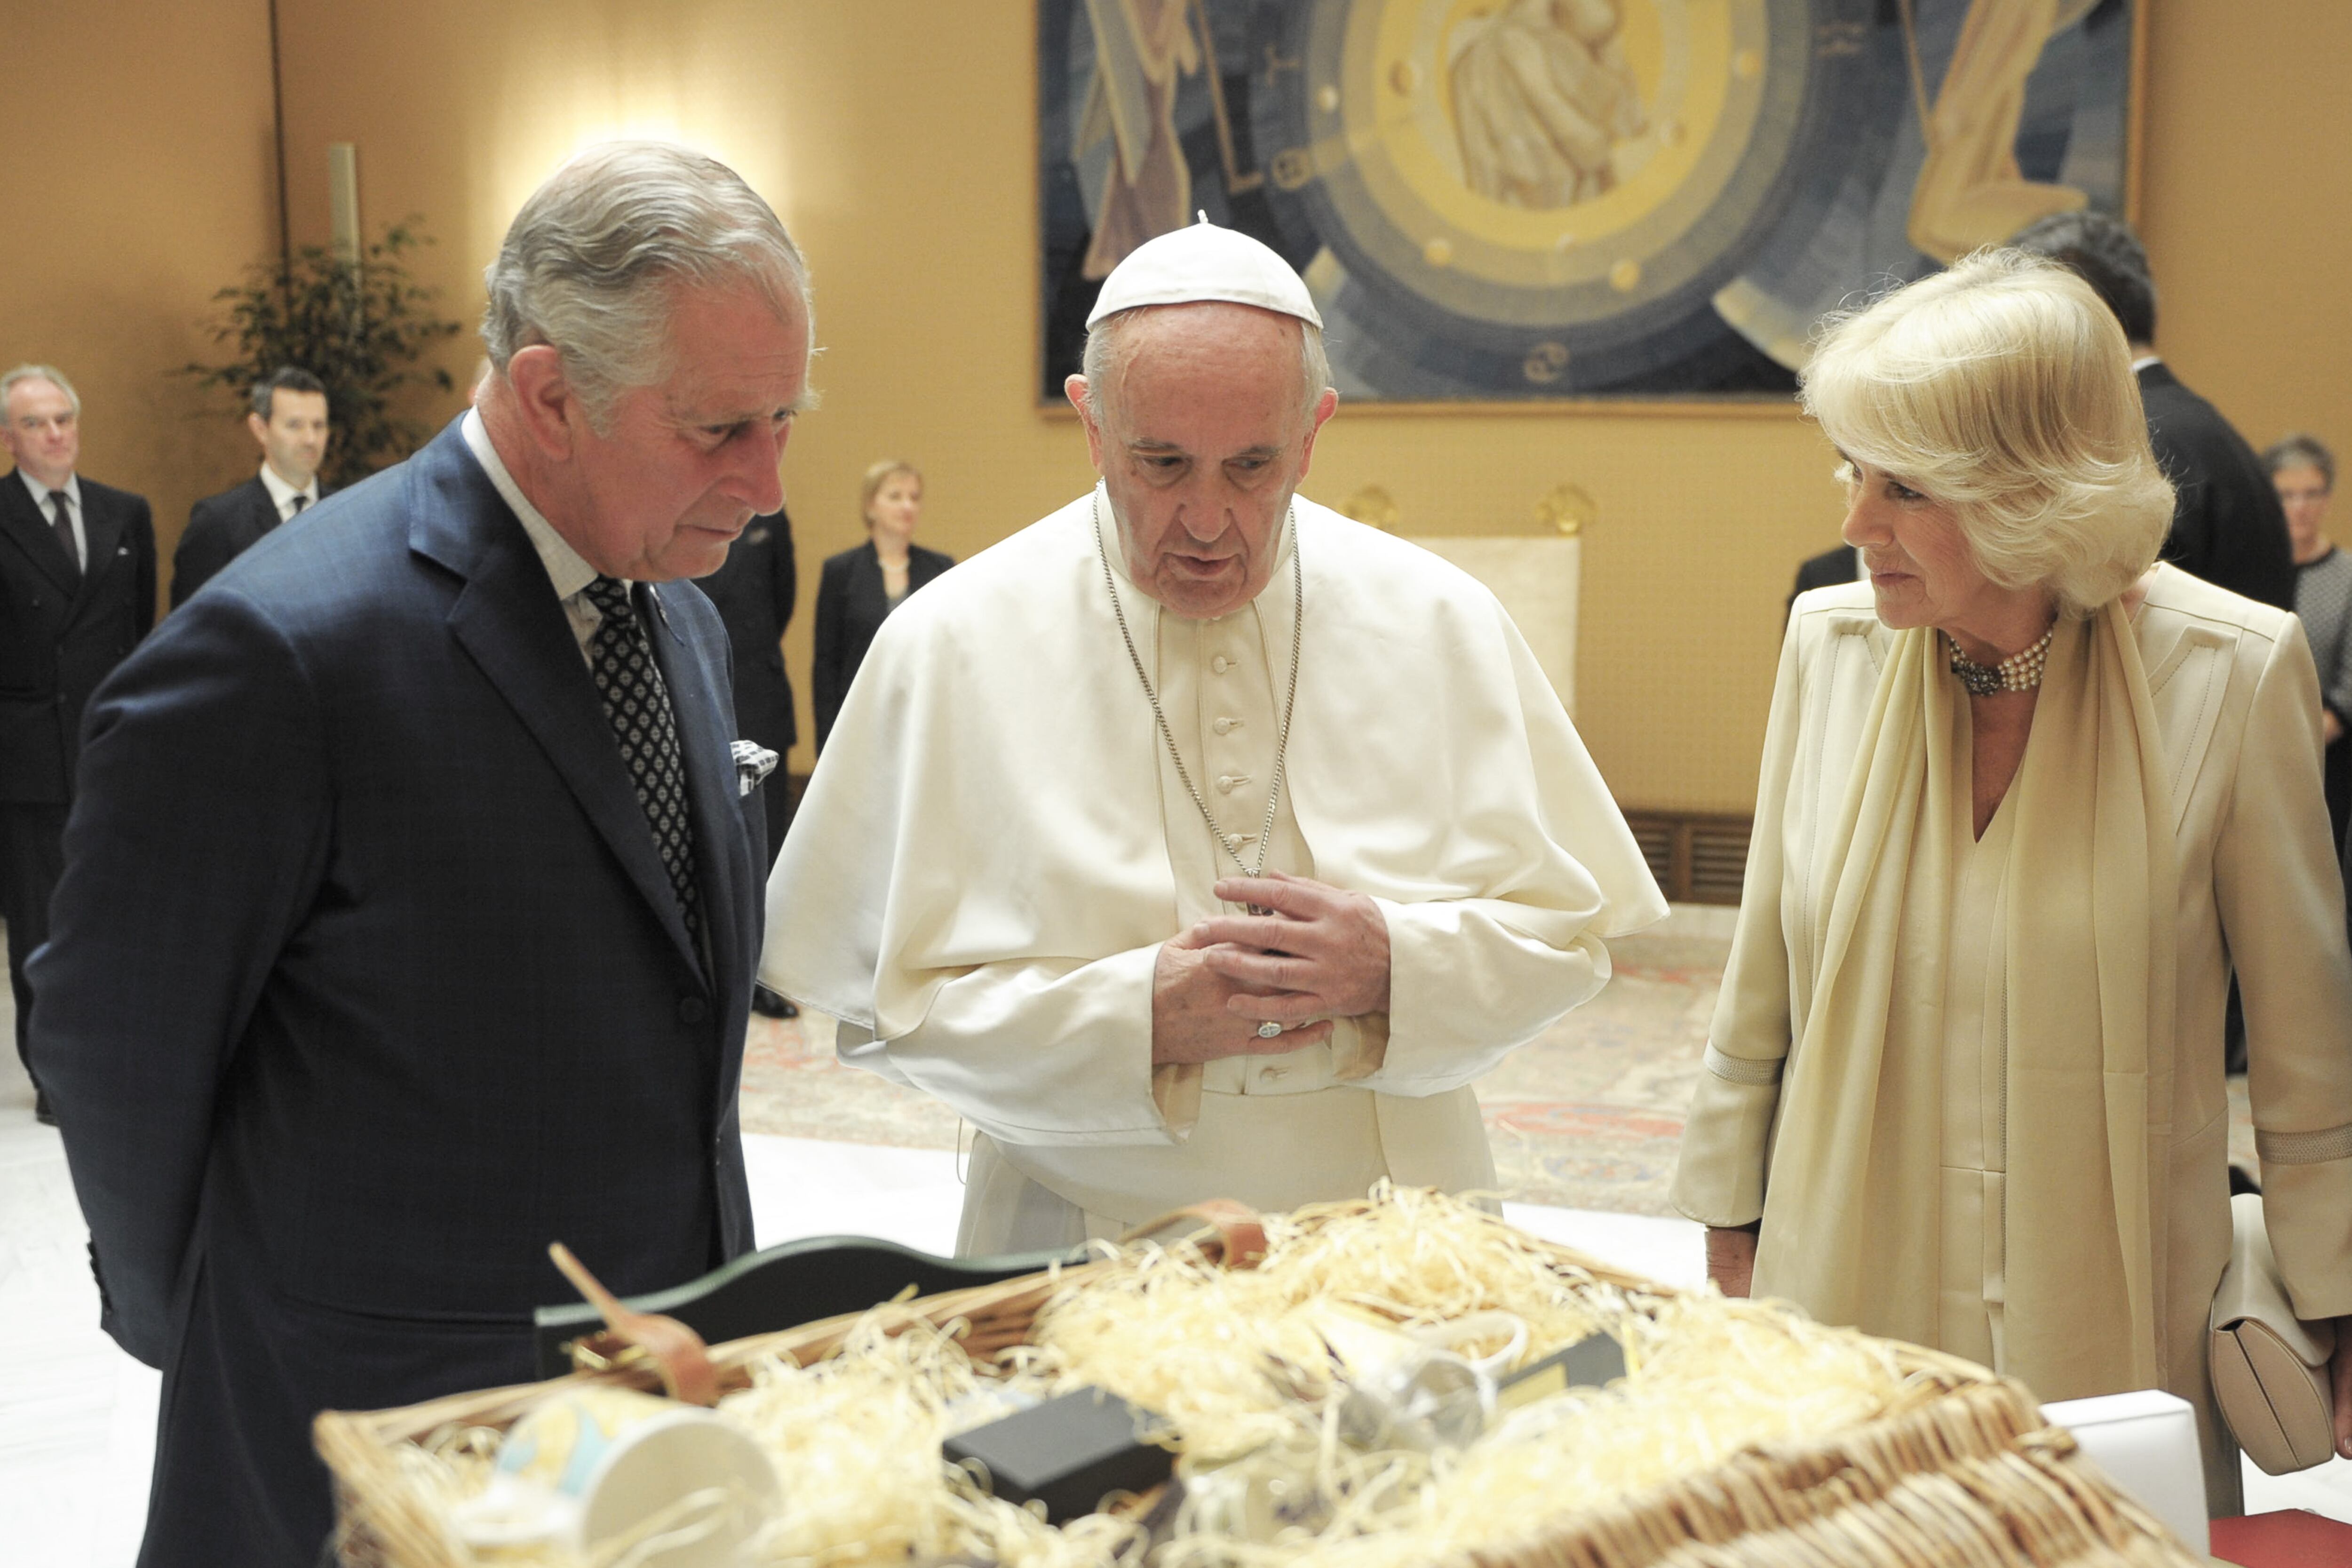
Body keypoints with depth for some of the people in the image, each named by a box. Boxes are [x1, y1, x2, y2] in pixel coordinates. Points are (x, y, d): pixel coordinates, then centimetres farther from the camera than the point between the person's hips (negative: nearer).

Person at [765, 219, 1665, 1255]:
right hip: (1094, 1247, 0)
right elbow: (888, 1004, -6)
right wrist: (1139, 1016, -19)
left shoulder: (1440, 623, 0)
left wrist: (1396, 965, -15)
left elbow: (1568, 932, 4)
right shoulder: (952, 645, -6)